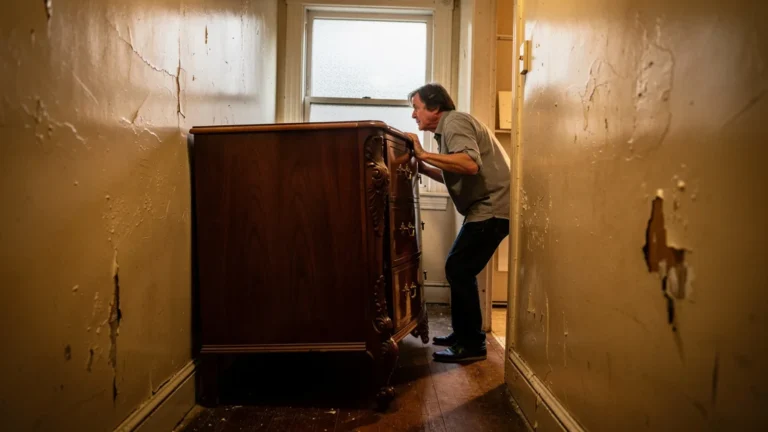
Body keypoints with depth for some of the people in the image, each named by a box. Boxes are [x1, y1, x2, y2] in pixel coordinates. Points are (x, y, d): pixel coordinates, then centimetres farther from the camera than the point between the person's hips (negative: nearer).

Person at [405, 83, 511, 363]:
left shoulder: (454, 122, -12)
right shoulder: (448, 128, 19)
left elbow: (470, 164, -30)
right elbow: (455, 177, 18)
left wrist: (423, 154, -24)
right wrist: (421, 167, 7)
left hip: (492, 207, -11)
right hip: (486, 207, 11)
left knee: (459, 269, -10)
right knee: (459, 269, 14)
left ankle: (472, 345, -2)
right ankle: (462, 334, 23)